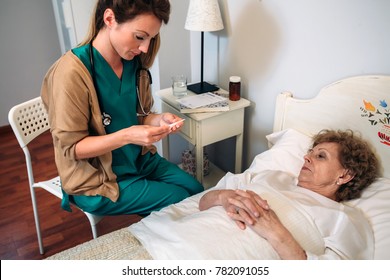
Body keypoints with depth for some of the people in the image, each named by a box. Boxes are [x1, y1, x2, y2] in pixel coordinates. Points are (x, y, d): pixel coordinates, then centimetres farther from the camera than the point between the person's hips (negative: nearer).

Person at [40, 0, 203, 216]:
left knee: (197, 192, 2)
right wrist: (127, 136, -32)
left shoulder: (134, 63, -5)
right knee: (180, 201, -8)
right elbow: (71, 147, -20)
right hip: (97, 181, -6)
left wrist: (159, 119, -15)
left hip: (140, 160, 7)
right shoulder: (71, 72, -25)